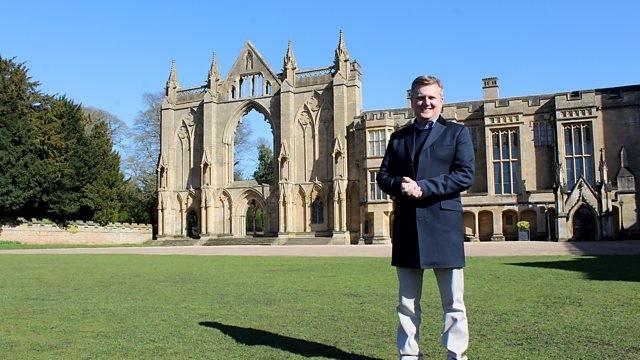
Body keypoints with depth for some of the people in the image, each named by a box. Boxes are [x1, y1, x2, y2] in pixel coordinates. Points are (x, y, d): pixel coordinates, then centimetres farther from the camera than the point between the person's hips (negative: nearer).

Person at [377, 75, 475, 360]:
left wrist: (423, 187, -16)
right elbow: (383, 176, 12)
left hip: (443, 223, -3)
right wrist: (400, 185, -11)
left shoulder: (457, 133, 6)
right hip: (406, 225, 4)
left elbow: (465, 175, -7)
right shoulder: (398, 137, 17)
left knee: (453, 301, 2)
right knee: (407, 302, 10)